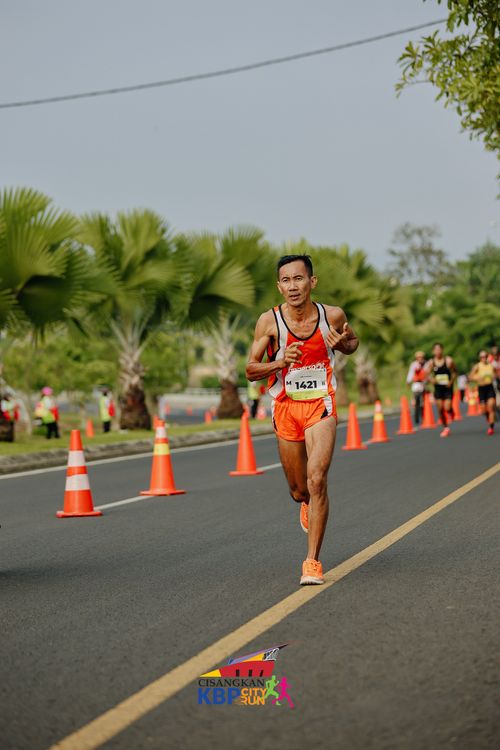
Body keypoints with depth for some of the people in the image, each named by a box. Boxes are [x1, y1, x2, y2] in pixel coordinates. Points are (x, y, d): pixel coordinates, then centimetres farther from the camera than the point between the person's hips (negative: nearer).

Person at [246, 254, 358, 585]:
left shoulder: (333, 316, -7)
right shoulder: (269, 321, -9)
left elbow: (353, 342, 15)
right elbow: (251, 371, -4)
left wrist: (343, 343, -10)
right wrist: (281, 362, -23)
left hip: (321, 406, -1)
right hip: (285, 407, 1)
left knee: (316, 480, -18)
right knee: (299, 490, 13)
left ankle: (313, 561, -9)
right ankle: (308, 505, 52)